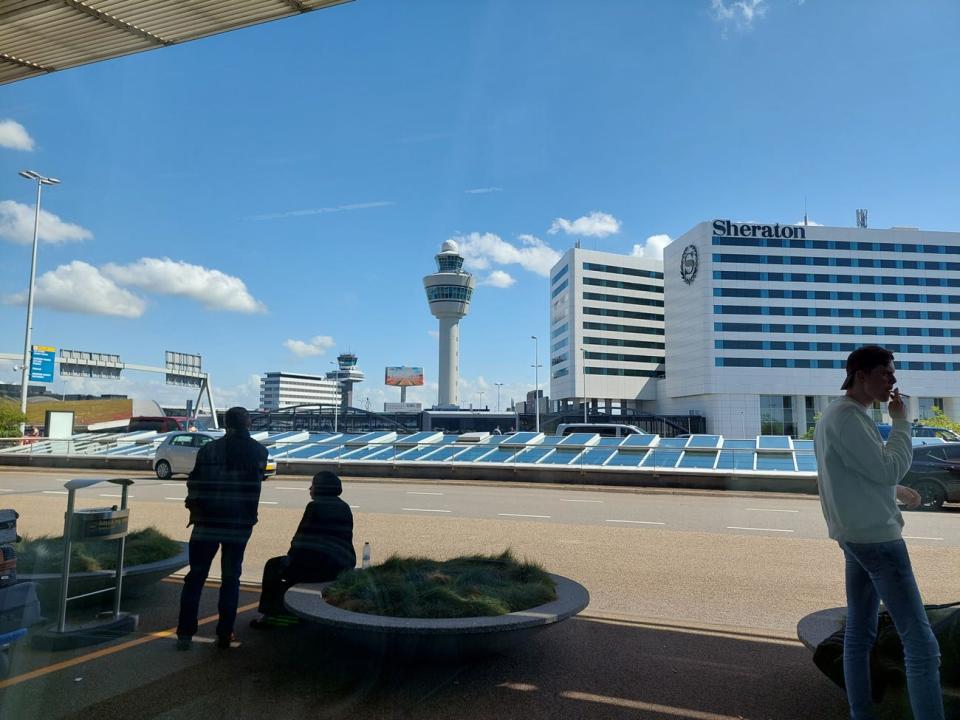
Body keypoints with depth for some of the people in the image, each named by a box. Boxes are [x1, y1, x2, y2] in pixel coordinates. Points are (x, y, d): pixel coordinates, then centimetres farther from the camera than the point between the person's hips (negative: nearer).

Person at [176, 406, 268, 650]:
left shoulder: (209, 450, -7)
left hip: (207, 523, -1)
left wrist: (194, 507, 13)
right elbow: (255, 485, 6)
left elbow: (194, 484, -2)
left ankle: (185, 633, 9)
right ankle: (225, 635, 11)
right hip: (240, 525, 1)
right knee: (230, 579, 11)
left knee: (195, 577, 10)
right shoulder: (259, 452, -3)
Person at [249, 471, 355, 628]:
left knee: (273, 566, 14)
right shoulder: (344, 508, 15)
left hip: (319, 565, -8)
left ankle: (269, 614, 14)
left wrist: (291, 555, 13)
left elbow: (302, 537, -4)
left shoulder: (315, 506, -5)